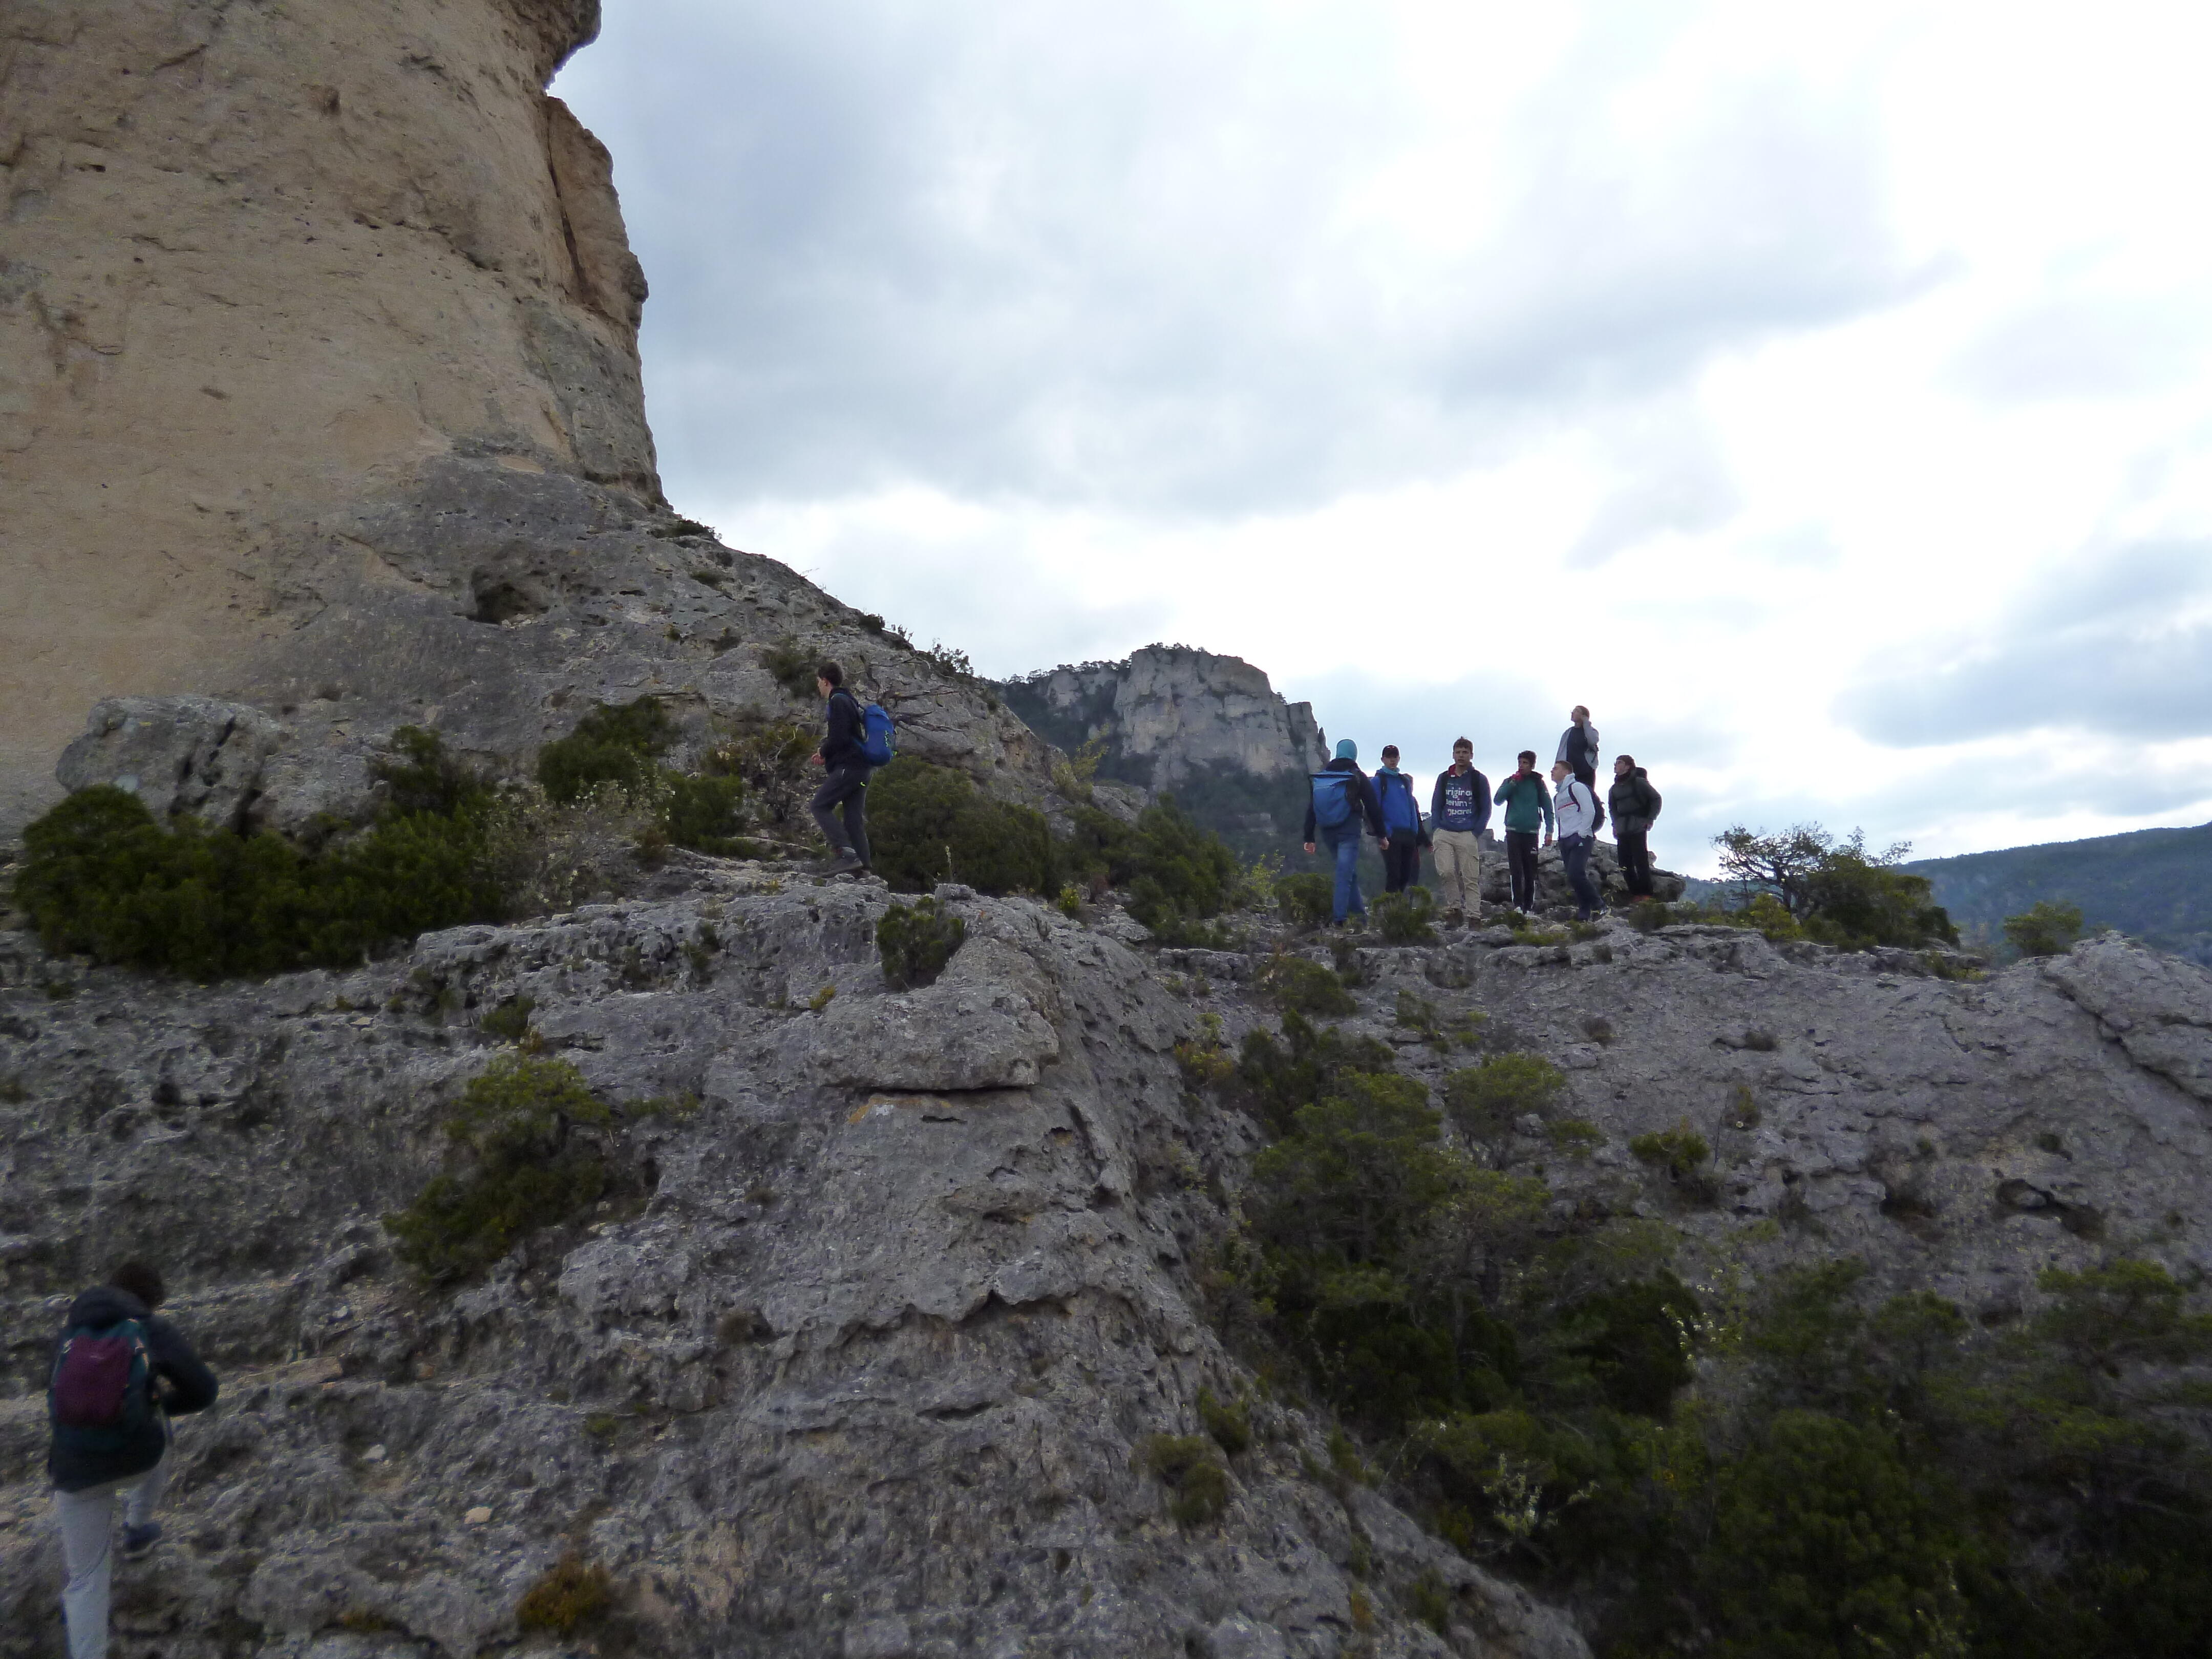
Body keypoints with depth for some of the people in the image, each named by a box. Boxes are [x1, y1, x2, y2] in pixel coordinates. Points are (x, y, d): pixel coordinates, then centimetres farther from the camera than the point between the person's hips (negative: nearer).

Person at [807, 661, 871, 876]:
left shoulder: (838, 701, -7)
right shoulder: (851, 701, 24)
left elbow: (839, 737, -18)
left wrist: (823, 751, 0)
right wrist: (826, 754, 19)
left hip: (847, 767, -10)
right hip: (861, 769, 10)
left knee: (819, 806, -11)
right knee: (855, 819, 5)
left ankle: (844, 852, -22)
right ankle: (863, 865, 0)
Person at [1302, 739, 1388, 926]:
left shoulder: (1321, 776, 10)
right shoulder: (1358, 777, 0)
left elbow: (1311, 808, 8)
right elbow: (1373, 808, 0)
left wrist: (1309, 837, 9)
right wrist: (1382, 835, 7)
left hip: (1327, 831, 4)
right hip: (1349, 831, -4)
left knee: (1348, 871, 18)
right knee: (1345, 873, -7)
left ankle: (1358, 911, 20)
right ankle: (1340, 918, -15)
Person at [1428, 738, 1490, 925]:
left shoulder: (1479, 780, 7)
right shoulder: (1444, 778, 14)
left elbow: (1485, 810, 7)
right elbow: (1435, 806, 15)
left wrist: (1476, 832, -5)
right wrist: (1435, 830, 1)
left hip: (1468, 836, -2)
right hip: (1444, 835, 2)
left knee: (1471, 878, -4)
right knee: (1445, 872, -13)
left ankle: (1473, 915, -2)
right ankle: (1454, 906, 3)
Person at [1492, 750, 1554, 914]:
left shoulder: (1538, 783, 5)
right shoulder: (1510, 781, 8)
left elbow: (1548, 807, 6)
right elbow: (1498, 800, -4)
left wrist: (1549, 831, -3)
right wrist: (1512, 784, -11)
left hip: (1531, 832, 0)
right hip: (1513, 831, 0)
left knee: (1530, 871, 1)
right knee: (1516, 870, -9)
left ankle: (1529, 906, 6)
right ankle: (1518, 905, -12)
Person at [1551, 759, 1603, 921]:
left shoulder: (1577, 787, -3)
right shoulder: (1557, 796, 23)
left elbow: (1590, 812, -11)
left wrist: (1582, 834, -15)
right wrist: (1561, 841, 15)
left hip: (1581, 839, -8)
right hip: (1566, 841, 8)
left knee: (1576, 875, -20)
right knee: (1573, 878, 3)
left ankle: (1598, 904, -6)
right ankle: (1583, 914, 6)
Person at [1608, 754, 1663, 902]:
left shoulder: (1639, 782, -3)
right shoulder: (1615, 788, 13)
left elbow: (1656, 798, 1)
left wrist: (1651, 819, -4)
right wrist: (1615, 824, 15)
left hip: (1638, 827, -6)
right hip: (1622, 830, 6)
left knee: (1641, 860, -8)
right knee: (1625, 863, 2)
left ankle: (1646, 894, -3)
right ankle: (1635, 893, 8)